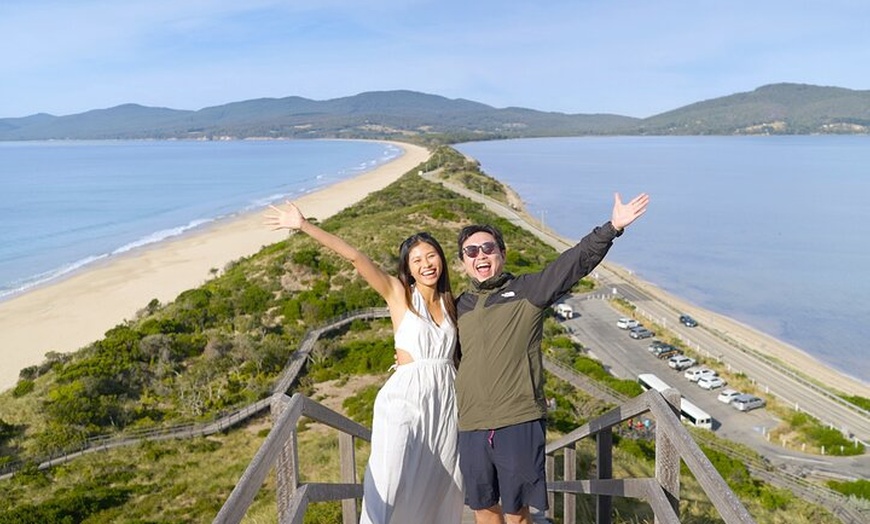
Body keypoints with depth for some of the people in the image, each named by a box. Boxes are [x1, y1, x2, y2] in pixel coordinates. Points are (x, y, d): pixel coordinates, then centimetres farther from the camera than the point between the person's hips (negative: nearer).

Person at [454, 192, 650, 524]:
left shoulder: (527, 291, 1)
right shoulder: (459, 307, 13)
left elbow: (576, 261, -12)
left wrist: (612, 227, -23)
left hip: (521, 424, -4)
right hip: (472, 428, 4)